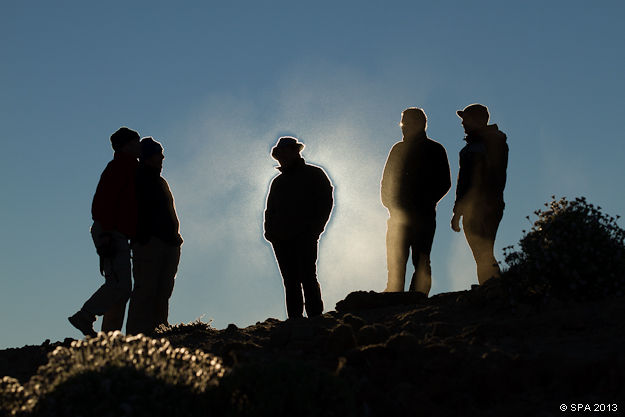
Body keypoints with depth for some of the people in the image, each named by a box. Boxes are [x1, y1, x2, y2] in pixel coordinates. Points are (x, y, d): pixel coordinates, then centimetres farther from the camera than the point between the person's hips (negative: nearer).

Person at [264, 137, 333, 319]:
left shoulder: (314, 175, 8)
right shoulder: (278, 182, 24)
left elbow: (325, 203, 1)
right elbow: (270, 209, 26)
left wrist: (313, 229, -10)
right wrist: (269, 231, 6)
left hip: (304, 238, -5)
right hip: (281, 239, 5)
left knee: (307, 278, -12)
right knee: (290, 282, 2)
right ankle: (294, 321, 2)